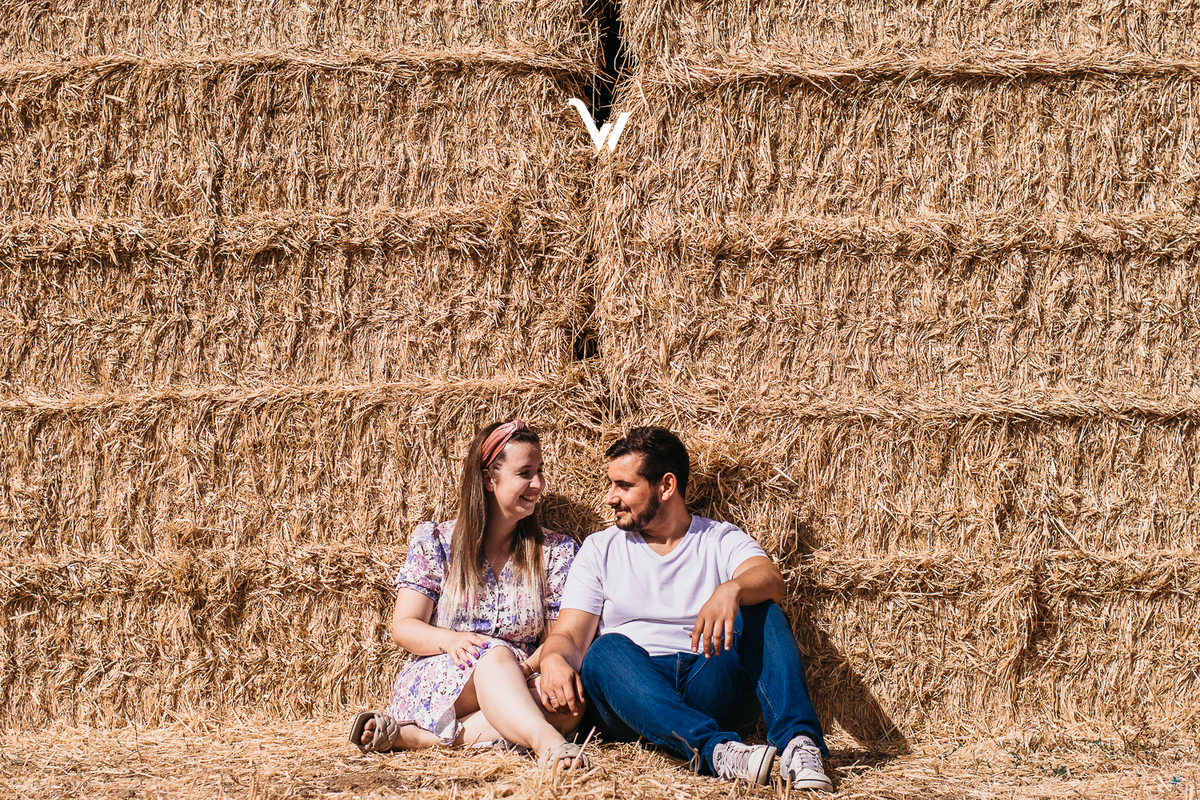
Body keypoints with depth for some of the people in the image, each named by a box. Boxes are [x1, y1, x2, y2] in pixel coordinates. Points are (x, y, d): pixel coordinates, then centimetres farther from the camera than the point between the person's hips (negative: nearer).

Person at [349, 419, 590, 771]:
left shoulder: (556, 550, 11)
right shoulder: (434, 541, 7)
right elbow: (404, 626, 2)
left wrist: (529, 666, -20)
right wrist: (449, 640, -21)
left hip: (518, 683, 2)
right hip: (435, 682, -2)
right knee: (494, 654, -35)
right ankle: (546, 741, -62)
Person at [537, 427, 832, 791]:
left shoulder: (723, 540, 12)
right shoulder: (601, 549, 16)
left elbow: (772, 580, -11)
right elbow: (570, 635, 5)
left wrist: (732, 589, -35)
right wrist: (553, 660, -21)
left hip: (712, 688, 0)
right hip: (634, 699, 0)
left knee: (760, 608, -22)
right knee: (606, 650, -31)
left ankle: (799, 742, -40)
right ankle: (714, 749, -51)